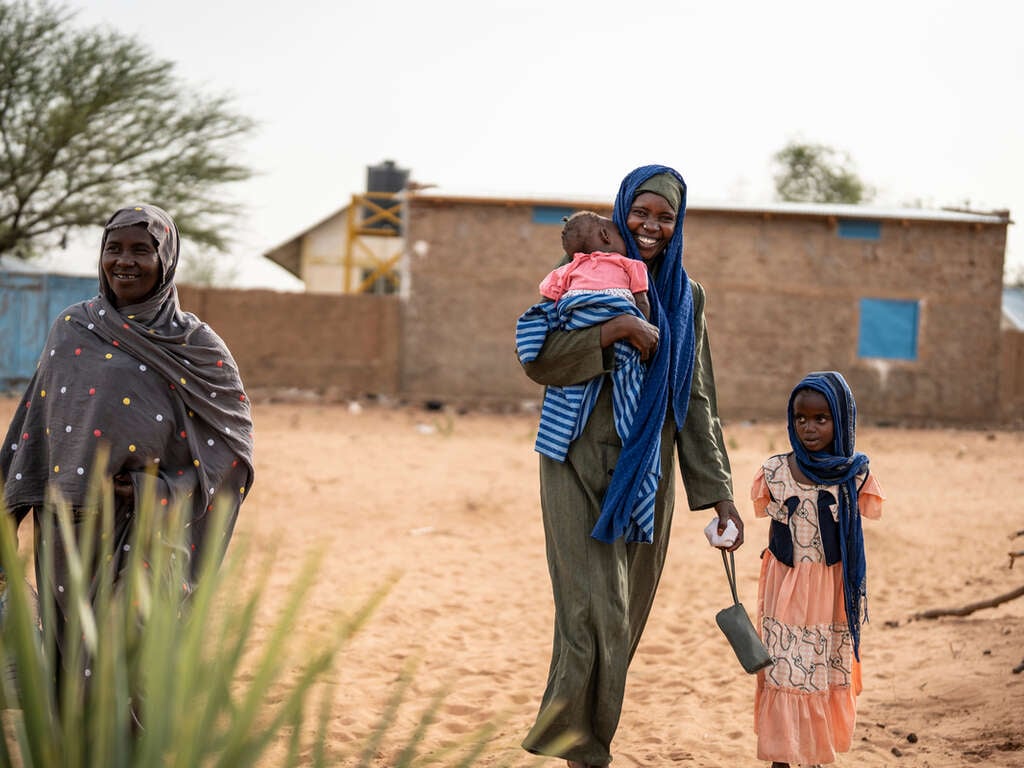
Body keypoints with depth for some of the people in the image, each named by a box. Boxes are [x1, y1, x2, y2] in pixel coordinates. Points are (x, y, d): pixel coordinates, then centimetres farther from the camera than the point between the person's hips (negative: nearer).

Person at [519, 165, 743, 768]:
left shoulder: (686, 295, 11)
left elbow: (697, 399, 10)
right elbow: (538, 361, -12)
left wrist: (718, 491, 4)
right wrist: (615, 329, -22)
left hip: (648, 471, 4)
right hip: (584, 467, -4)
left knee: (626, 613, 6)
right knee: (596, 610, -11)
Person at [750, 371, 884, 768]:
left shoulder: (855, 475, -4)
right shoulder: (775, 471, -4)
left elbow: (855, 540, 4)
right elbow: (773, 533, 5)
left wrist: (856, 596, 7)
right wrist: (769, 591, 10)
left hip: (832, 589, 0)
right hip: (785, 587, 0)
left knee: (828, 676, 8)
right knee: (783, 673, -1)